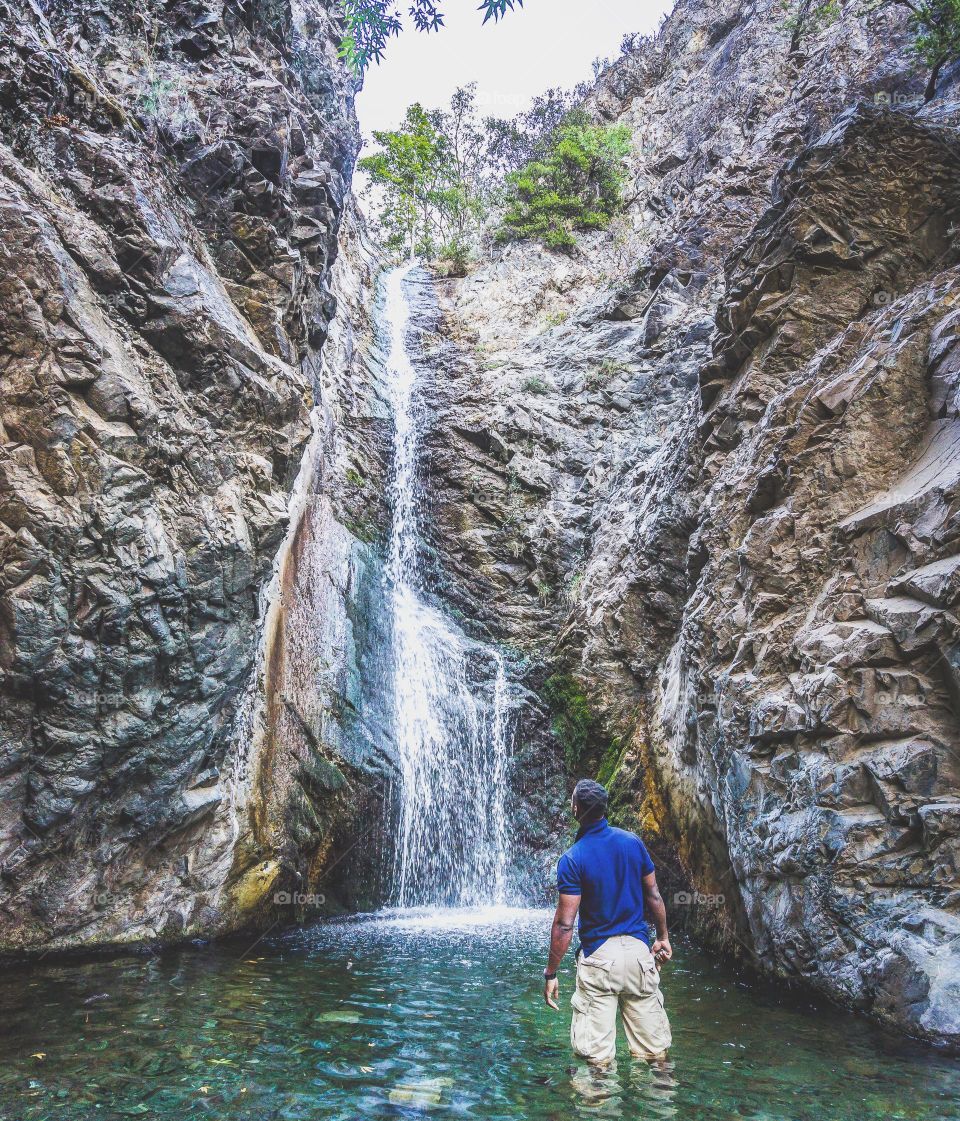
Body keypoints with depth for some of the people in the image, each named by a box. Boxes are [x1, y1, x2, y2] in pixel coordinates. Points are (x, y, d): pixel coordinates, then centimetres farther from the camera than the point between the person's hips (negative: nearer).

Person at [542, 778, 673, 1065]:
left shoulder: (572, 858, -13)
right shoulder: (633, 842, -2)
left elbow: (564, 923, -13)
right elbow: (653, 895, 6)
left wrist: (550, 973, -5)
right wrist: (663, 937, 20)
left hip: (598, 956, -4)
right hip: (638, 949, 4)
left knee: (596, 1058, 7)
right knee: (654, 1053, 14)